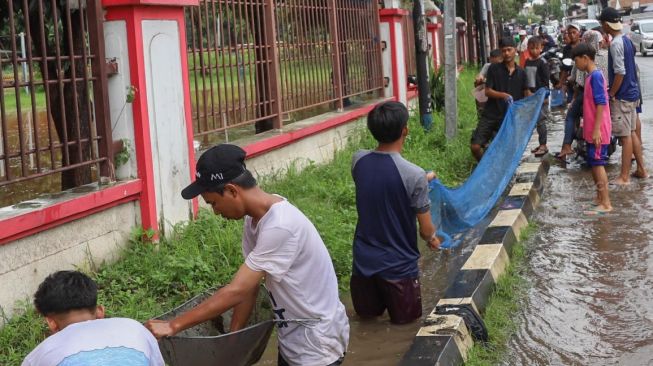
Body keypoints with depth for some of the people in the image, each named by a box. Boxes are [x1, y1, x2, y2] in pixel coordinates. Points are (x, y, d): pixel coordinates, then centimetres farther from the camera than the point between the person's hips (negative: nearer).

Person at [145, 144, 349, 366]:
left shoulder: (279, 227, -30)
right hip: (292, 335, 8)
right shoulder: (255, 217, -2)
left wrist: (173, 326, -26)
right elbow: (248, 286, 3)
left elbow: (236, 291, -30)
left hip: (317, 342, -8)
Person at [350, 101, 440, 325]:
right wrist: (432, 239, 12)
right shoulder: (414, 175, -21)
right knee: (406, 318, 17)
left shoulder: (358, 161, -7)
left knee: (367, 314, 26)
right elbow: (426, 230, -12)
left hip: (363, 262, 5)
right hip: (398, 266, -4)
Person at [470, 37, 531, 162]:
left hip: (510, 117, 2)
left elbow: (526, 92, 9)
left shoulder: (521, 72, 7)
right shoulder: (494, 69, -1)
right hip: (490, 115, -2)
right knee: (475, 146, -9)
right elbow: (487, 91, -5)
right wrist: (503, 95, -23)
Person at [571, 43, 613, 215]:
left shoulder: (596, 75, -16)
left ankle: (606, 204, -2)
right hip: (592, 131, 9)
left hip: (597, 131, -9)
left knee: (598, 164, -6)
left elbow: (601, 103, -21)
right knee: (594, 164, 13)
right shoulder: (591, 76, 12)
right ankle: (600, 199, 21)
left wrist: (596, 129, -23)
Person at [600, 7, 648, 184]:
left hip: (622, 96, -9)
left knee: (625, 136, -4)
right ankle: (641, 169, 22)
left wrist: (611, 94, -14)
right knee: (632, 132, 16)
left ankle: (624, 176, 1)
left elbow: (620, 72, -23)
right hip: (632, 93, 9)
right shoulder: (626, 40, 10)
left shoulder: (616, 43, -19)